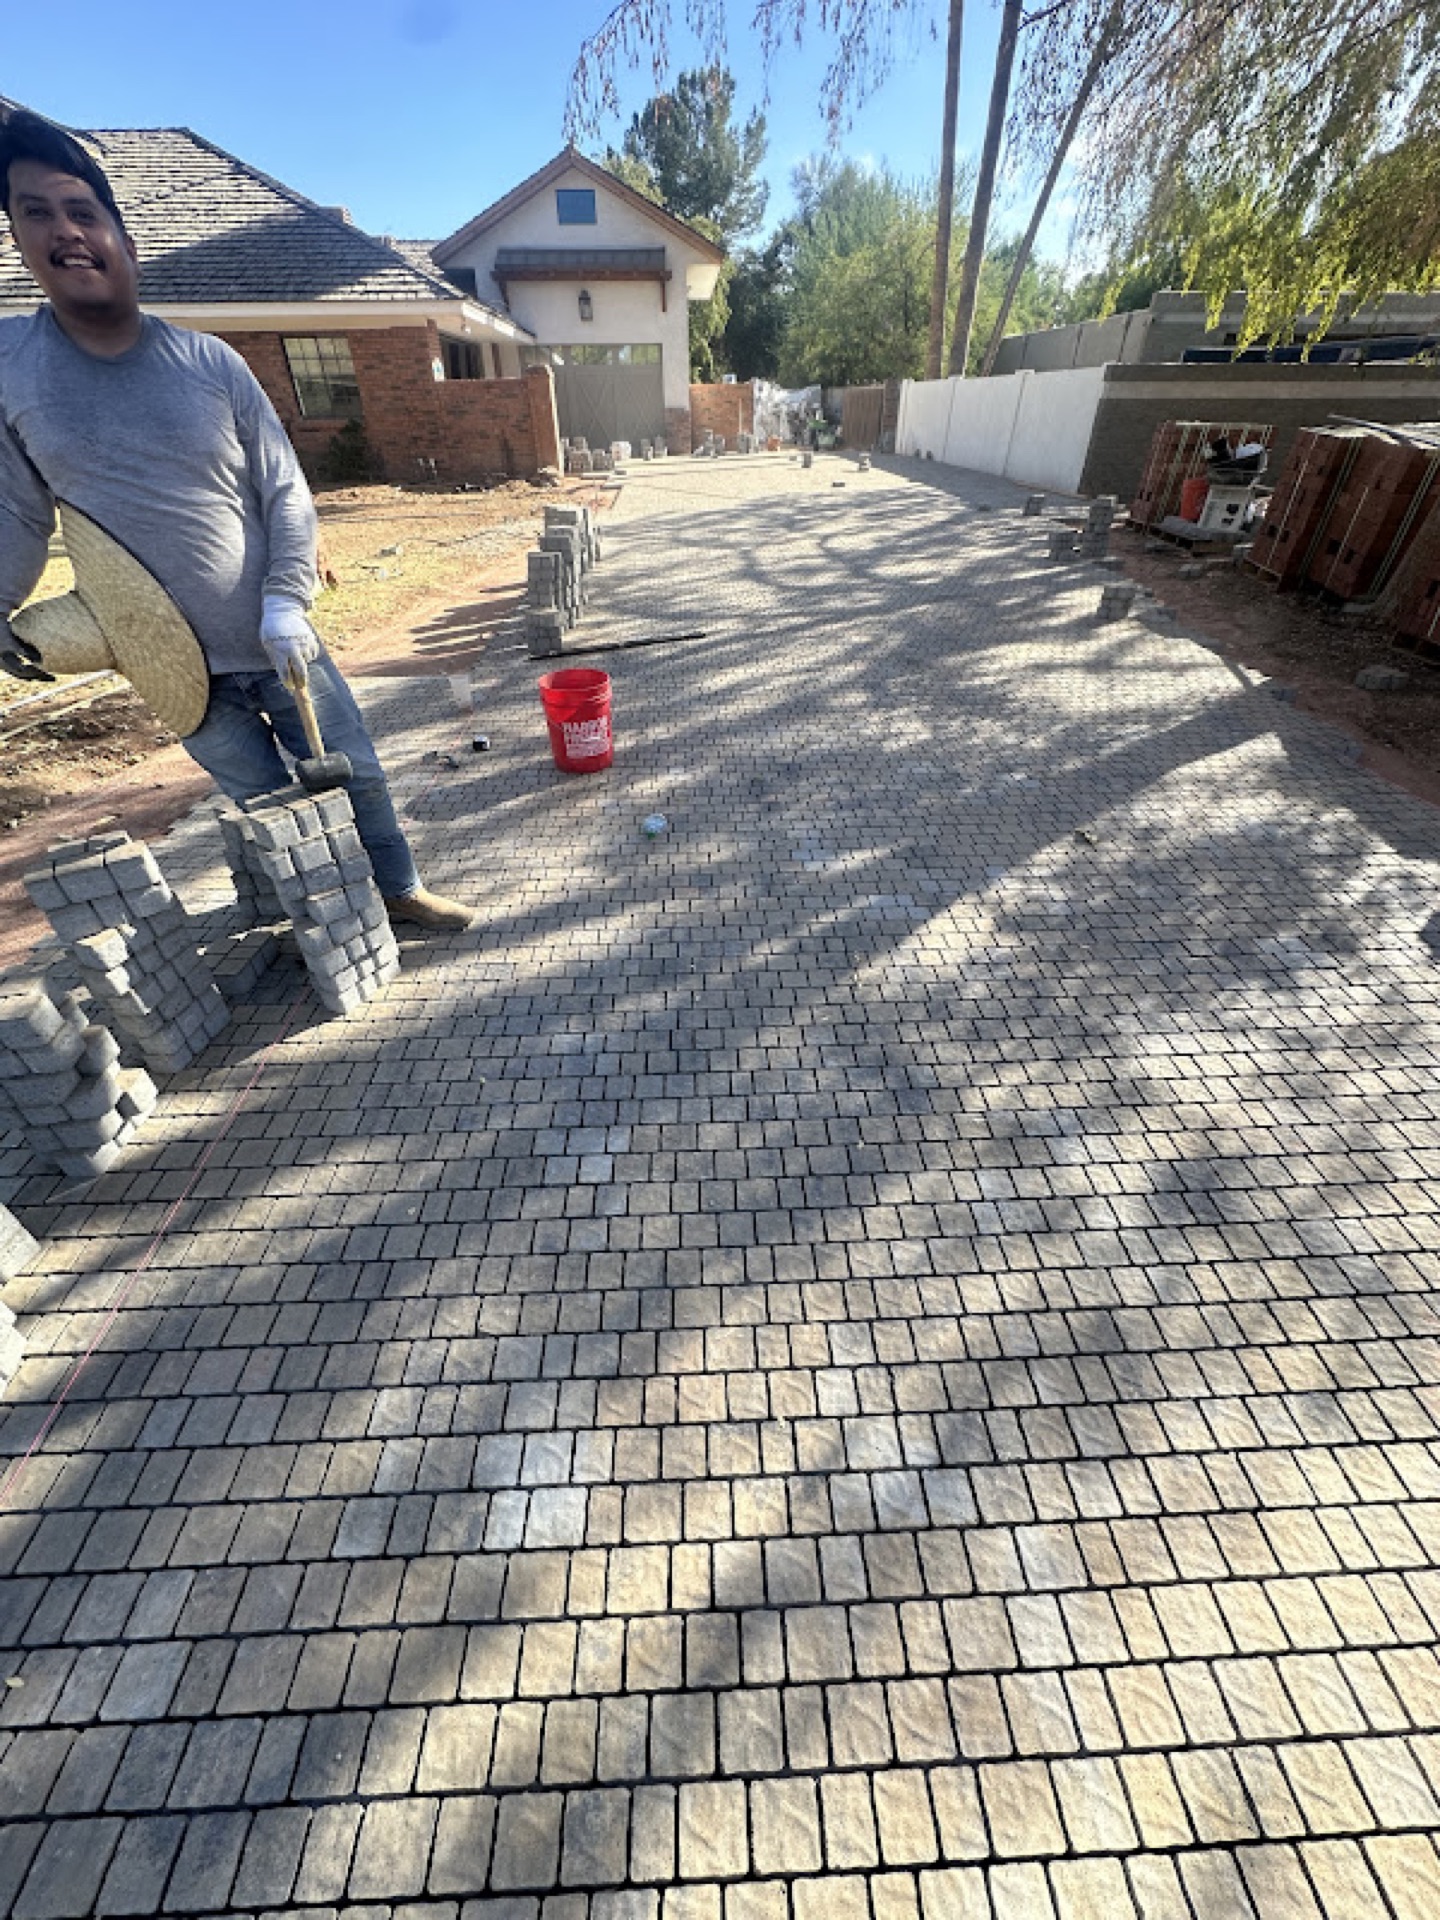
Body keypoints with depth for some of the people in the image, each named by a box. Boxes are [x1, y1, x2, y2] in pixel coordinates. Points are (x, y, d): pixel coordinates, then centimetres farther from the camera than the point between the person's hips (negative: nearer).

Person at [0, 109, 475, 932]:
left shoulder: (211, 362, -3)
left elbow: (287, 491, -2)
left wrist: (287, 603, -17)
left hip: (274, 638, 0)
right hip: (174, 661, 0)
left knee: (357, 774, 9)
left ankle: (401, 889, 31)